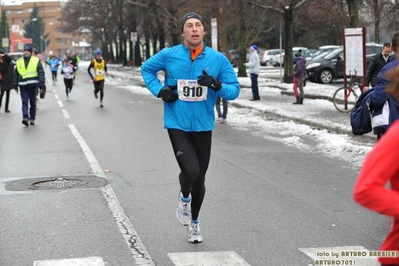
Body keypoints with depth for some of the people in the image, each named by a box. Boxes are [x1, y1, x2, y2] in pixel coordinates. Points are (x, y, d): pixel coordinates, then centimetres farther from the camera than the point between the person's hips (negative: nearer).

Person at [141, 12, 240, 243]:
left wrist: (217, 85, -21)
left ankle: (194, 222, 35)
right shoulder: (169, 55, -4)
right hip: (177, 125, -2)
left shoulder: (218, 59, -3)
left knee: (199, 177, 12)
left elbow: (234, 90, -1)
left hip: (203, 126, 2)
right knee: (191, 171, -20)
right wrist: (159, 90, -2)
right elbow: (147, 68, 14)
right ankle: (184, 197, 17)